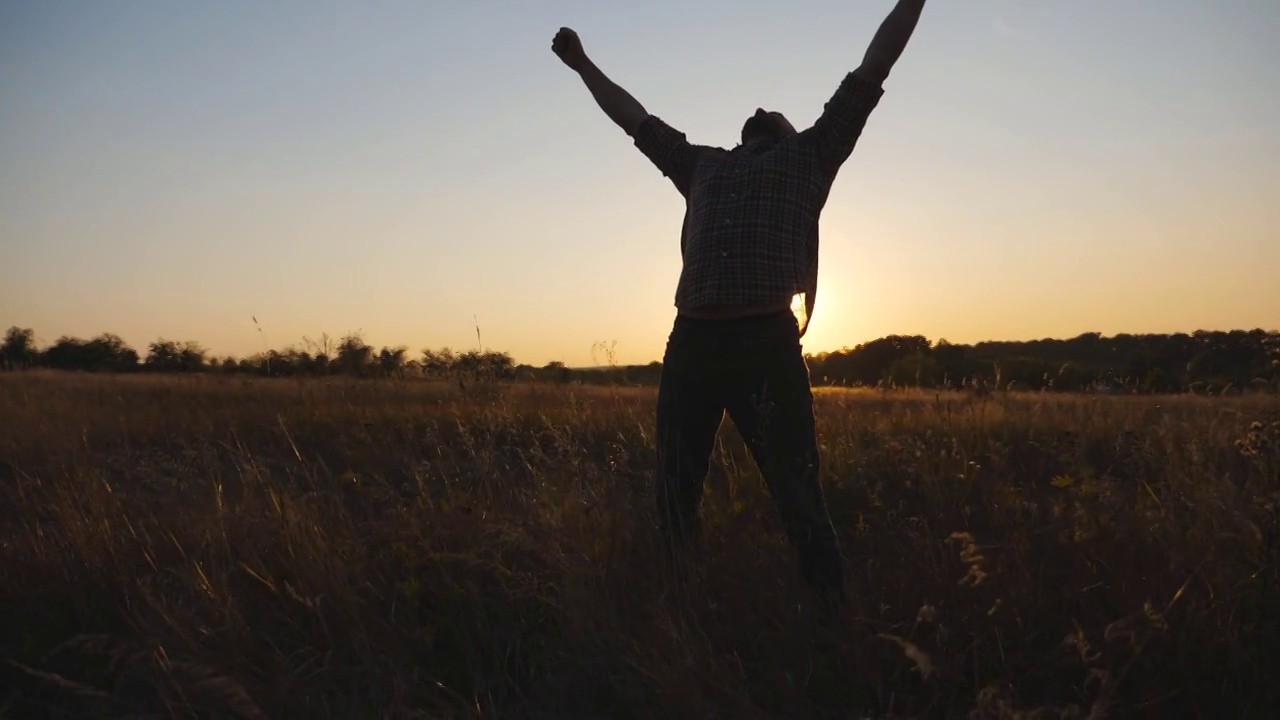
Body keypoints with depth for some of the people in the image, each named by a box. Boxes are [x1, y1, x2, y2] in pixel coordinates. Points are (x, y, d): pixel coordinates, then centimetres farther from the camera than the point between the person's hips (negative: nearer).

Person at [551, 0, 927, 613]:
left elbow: (873, 69, 23)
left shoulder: (810, 156, 22)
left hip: (767, 343, -3)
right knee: (675, 494, 5)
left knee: (796, 493, -4)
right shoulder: (701, 165, 29)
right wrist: (582, 64, 46)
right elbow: (635, 117, 38)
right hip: (691, 343, 4)